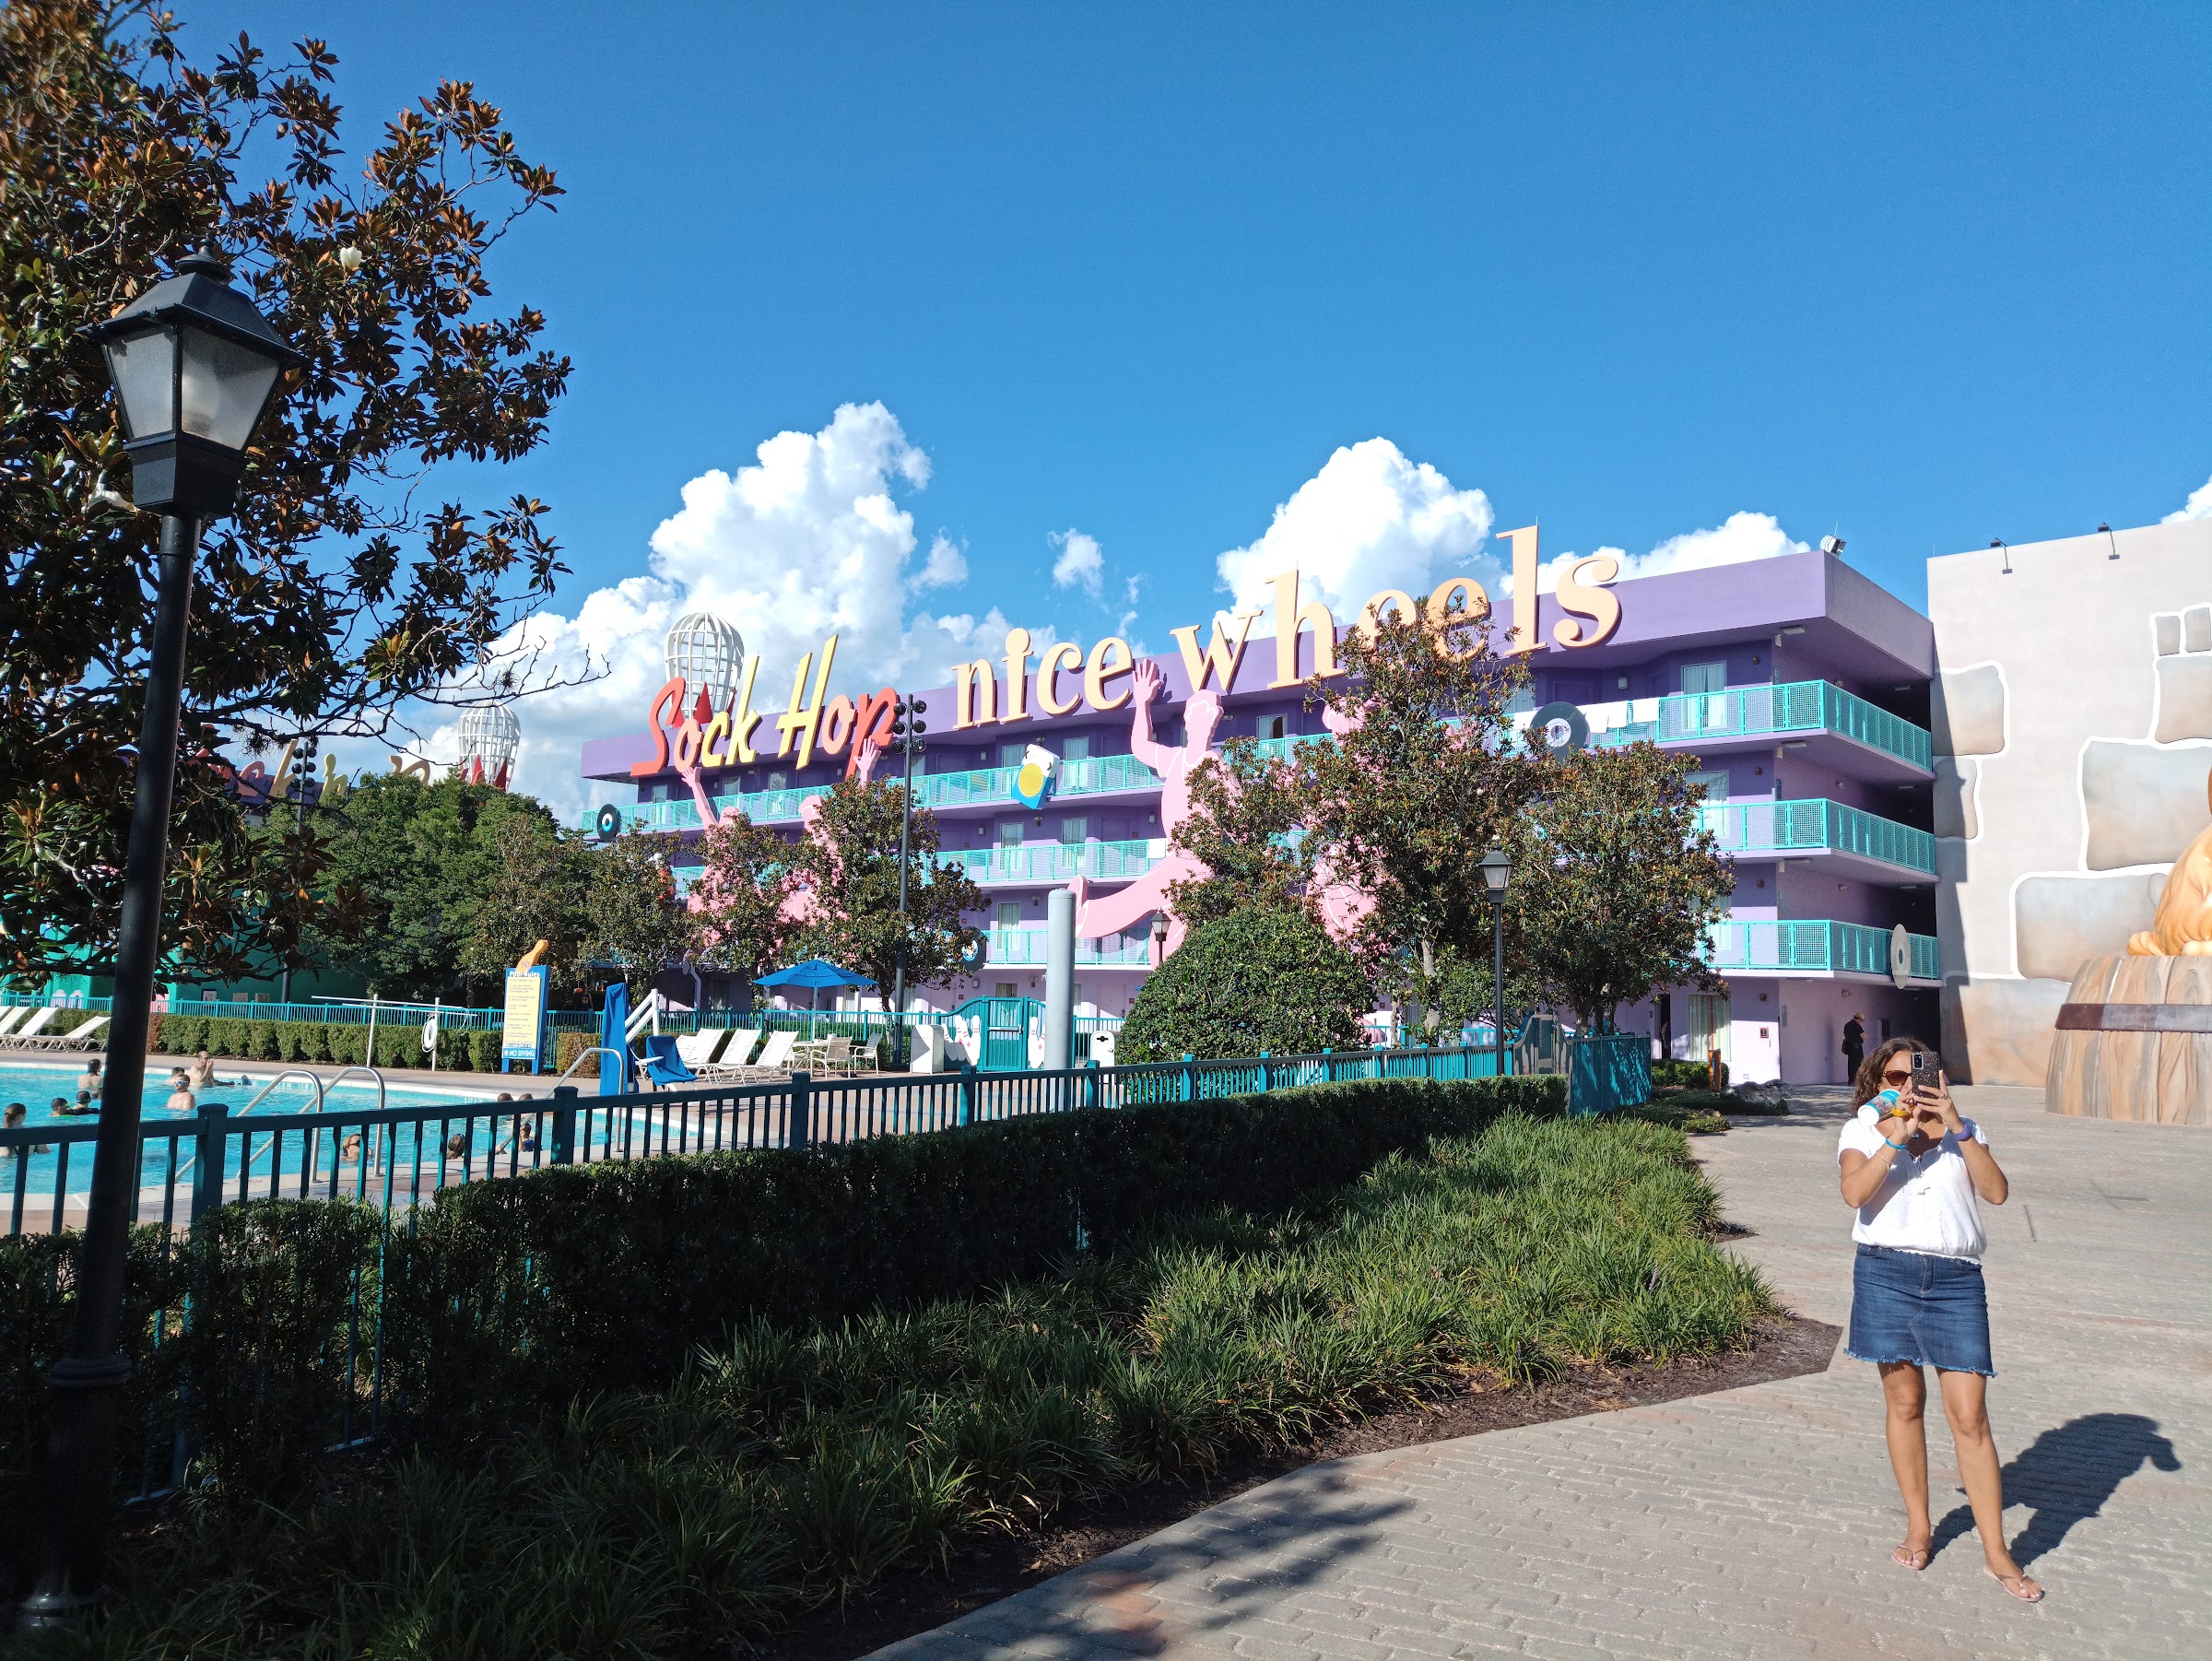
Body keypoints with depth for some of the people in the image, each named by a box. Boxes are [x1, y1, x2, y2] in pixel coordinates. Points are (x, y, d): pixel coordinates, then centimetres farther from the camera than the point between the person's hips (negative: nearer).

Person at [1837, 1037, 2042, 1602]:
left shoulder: (1962, 1130, 12)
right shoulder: (1864, 1130, 6)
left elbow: (1997, 1191, -5)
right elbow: (1854, 1193, -12)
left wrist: (1957, 1128, -12)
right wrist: (1899, 1135, -17)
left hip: (1955, 1279, 1)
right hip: (1886, 1273, 0)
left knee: (1969, 1416, -2)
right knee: (1904, 1403, 9)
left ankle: (1996, 1553, 9)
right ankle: (1918, 1528, 25)